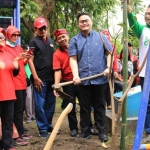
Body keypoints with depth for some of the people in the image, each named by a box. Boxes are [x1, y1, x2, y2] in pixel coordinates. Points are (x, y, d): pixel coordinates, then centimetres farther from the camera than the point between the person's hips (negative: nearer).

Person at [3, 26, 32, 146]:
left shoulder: (19, 47, 17)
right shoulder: (5, 48, -7)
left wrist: (27, 59, 3)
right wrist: (18, 58, -23)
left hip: (22, 81, 8)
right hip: (14, 82, -8)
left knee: (21, 108, 11)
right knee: (18, 108, -9)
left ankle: (21, 132, 19)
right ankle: (18, 135, -5)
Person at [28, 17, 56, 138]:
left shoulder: (51, 42, 15)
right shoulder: (33, 42, -2)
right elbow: (30, 60, -7)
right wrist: (35, 77, -14)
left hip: (51, 78, 6)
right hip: (40, 78, -6)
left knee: (51, 103, 12)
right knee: (40, 105, -1)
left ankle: (49, 126, 25)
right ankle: (42, 129, 9)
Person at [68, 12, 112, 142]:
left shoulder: (101, 37, 8)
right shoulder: (74, 40, 6)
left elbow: (109, 53, 6)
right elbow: (73, 59, -2)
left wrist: (108, 67, -10)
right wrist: (76, 75, -15)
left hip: (100, 78, 0)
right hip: (83, 79, 0)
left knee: (100, 106, 8)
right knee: (84, 107, 10)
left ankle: (102, 131, 17)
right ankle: (84, 131, 20)